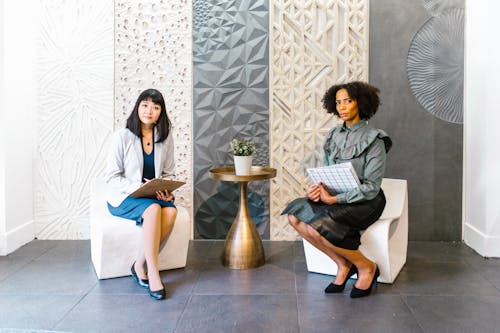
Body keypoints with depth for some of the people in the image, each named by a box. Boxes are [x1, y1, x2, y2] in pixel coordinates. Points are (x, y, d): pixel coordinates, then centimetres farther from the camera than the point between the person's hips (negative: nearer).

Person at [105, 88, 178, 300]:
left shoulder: (165, 138, 3)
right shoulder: (123, 136, -10)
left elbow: (168, 173, 9)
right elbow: (112, 178, -10)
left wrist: (166, 191, -12)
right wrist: (139, 187, -24)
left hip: (154, 196, 4)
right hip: (123, 197, -4)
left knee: (171, 211, -29)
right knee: (153, 209, -34)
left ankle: (140, 265, -16)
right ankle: (153, 273, -26)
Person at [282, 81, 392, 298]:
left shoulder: (373, 139, -11)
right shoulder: (334, 136, 9)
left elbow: (371, 188, -16)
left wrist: (334, 199, -23)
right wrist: (319, 188, -9)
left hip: (365, 202, -6)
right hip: (336, 198, 7)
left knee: (319, 226, -29)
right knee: (295, 216, -18)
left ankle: (366, 267, -4)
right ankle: (343, 265, -2)